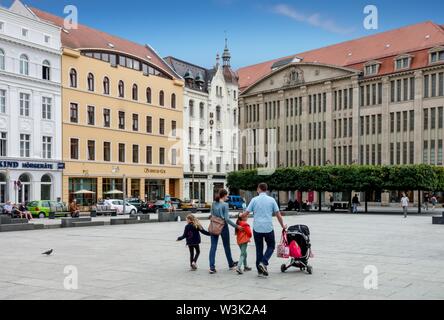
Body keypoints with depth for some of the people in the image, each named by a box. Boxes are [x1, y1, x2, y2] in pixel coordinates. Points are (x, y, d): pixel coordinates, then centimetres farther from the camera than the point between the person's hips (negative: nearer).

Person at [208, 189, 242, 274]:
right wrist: (236, 226, -13)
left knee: (213, 247, 2)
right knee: (226, 246, 13)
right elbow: (227, 219, -16)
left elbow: (212, 215, 8)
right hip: (223, 227, -4)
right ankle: (231, 265, 30)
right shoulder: (225, 205, -13)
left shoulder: (214, 203, 4)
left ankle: (212, 267, -3)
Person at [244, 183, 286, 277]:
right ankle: (264, 262, -4)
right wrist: (283, 225, 16)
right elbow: (278, 214, 3)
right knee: (271, 246, 16)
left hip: (257, 228, 1)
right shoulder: (271, 200, 1)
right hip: (268, 228, -1)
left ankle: (260, 270, 12)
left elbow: (246, 213, -2)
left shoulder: (254, 200, -1)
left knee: (259, 248, 10)